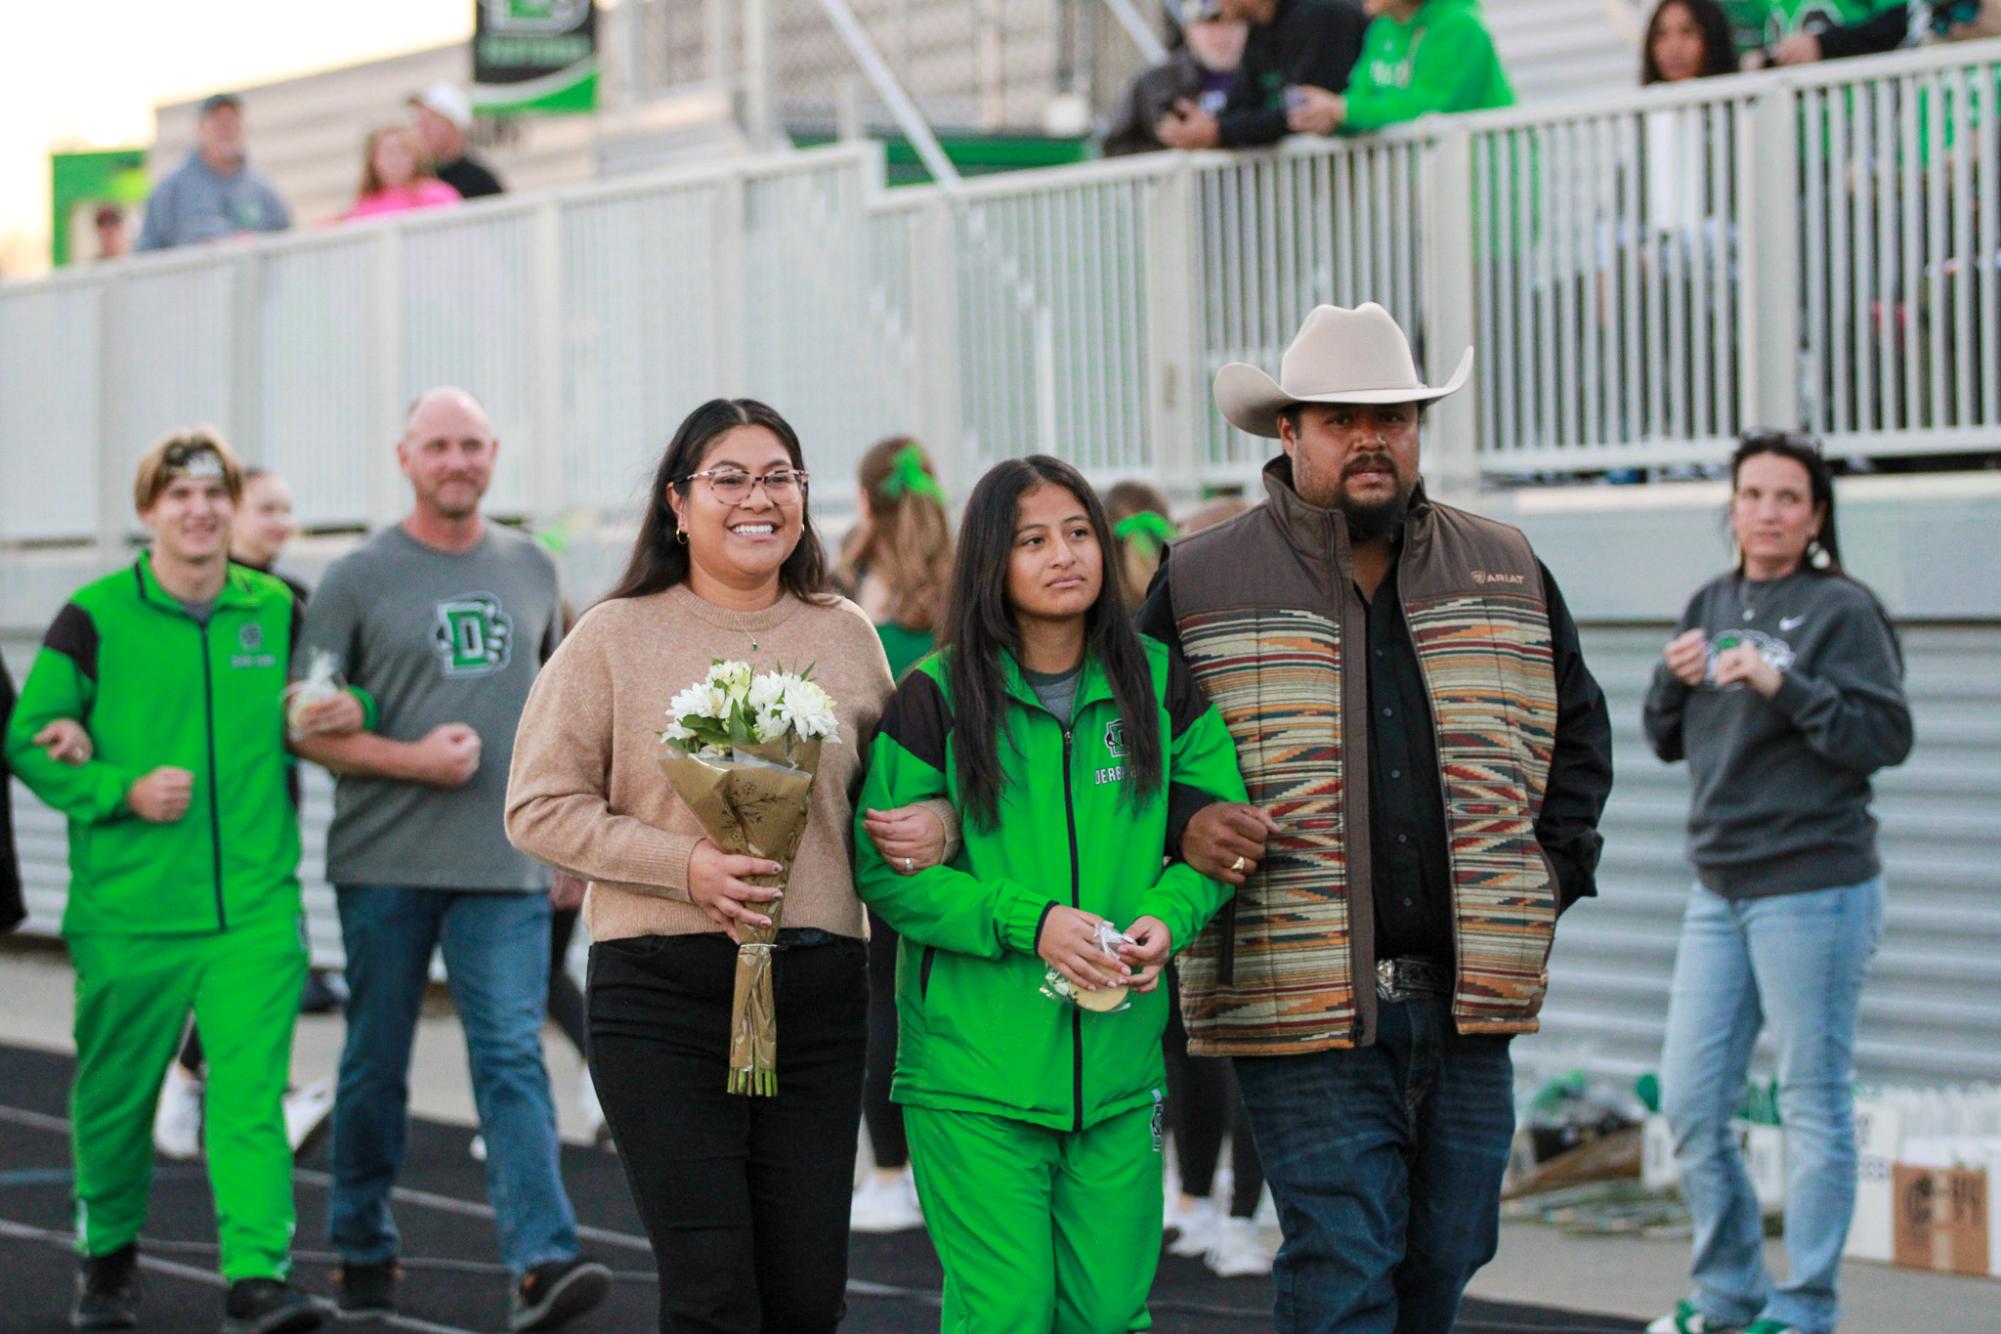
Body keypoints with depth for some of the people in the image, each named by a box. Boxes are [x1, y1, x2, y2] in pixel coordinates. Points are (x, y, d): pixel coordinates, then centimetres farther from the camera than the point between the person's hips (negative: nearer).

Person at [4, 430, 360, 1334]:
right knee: (116, 1093, 11)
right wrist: (124, 789, -14)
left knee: (251, 1091, -10)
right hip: (128, 911, -1)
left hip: (255, 905, 1)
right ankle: (108, 1257, 32)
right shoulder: (94, 618, -1)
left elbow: (318, 703, 24)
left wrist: (344, 712, 0)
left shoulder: (277, 611, 8)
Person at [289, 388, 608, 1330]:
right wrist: (410, 759, -14)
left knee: (512, 1058, -9)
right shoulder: (359, 579, 0)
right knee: (375, 1065, 8)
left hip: (505, 864, 1)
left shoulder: (532, 569, 11)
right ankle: (362, 1254, 22)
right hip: (385, 862, -1)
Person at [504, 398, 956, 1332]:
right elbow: (538, 807, -2)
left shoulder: (846, 635, 12)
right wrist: (684, 864, -15)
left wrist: (933, 821, -3)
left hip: (819, 990, 3)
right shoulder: (616, 637, 1)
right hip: (664, 995, -3)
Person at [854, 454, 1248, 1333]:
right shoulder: (938, 696, -4)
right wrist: (1028, 922, -15)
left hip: (1118, 1064, 3)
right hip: (972, 1068, -3)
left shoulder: (1159, 681, 6)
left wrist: (1170, 916, -8)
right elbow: (881, 868, -4)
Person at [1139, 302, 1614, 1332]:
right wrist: (1183, 830, -12)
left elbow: (1576, 730, 24)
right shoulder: (1199, 584, 1)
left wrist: (1555, 869, 12)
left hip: (1468, 1005, 4)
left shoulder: (1506, 573, 12)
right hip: (1303, 1007, -4)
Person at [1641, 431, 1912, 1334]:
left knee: (1814, 1104, 0)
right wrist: (1673, 680, -2)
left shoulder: (1842, 609, -6)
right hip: (1719, 891, 7)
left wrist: (1780, 684, -22)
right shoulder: (1711, 605, 14)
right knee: (1688, 1102, 8)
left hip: (1814, 889, -7)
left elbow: (1887, 735, -15)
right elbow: (1668, 743, 18)